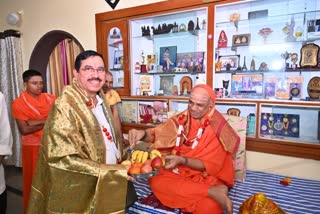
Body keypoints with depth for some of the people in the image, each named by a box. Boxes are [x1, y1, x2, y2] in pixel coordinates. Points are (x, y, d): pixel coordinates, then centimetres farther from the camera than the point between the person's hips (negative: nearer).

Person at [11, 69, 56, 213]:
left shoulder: (50, 98, 2)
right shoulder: (18, 103, -7)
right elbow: (24, 130, -14)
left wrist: (37, 122, -16)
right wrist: (47, 121, -13)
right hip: (33, 148, -3)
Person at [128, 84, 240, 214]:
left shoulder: (218, 128, -14)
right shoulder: (182, 118, -3)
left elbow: (211, 165, -14)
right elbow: (158, 133, -6)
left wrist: (182, 160, -29)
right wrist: (143, 134, -29)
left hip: (207, 177, -6)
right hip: (180, 172, 6)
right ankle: (213, 192, -21)